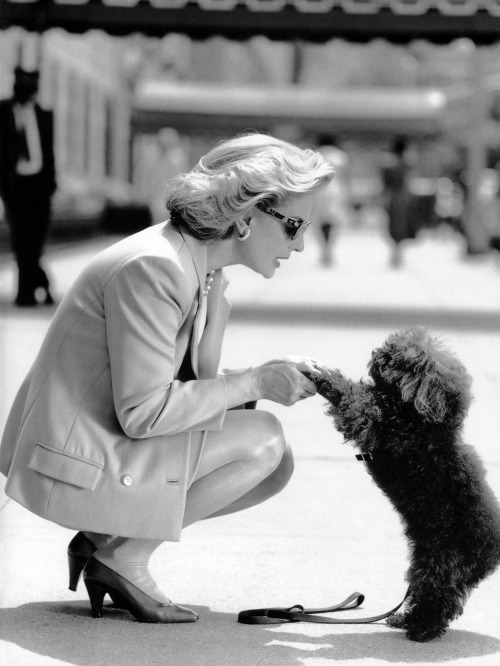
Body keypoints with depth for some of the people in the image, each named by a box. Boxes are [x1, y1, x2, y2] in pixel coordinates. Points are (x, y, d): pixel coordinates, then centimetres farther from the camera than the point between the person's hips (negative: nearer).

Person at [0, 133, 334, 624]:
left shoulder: (203, 269, 7)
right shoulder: (152, 268, -23)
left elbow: (194, 381, 9)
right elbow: (143, 411, -24)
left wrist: (276, 377, -7)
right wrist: (254, 383, -18)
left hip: (105, 441, 10)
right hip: (75, 463, -10)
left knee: (275, 465, 6)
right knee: (262, 439, -15)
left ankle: (104, 539, 7)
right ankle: (122, 558, -6)